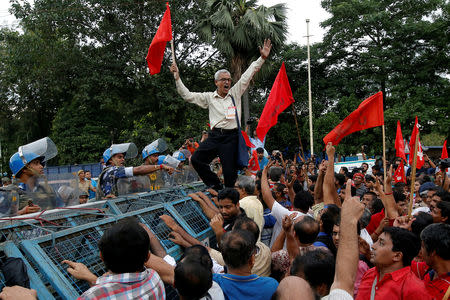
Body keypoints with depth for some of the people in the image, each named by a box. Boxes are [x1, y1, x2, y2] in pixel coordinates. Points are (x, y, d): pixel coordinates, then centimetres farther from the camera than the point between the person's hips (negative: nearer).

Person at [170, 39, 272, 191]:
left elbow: (248, 75, 7)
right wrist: (177, 78, 6)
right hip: (214, 136, 2)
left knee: (230, 171, -4)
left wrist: (262, 58, 2)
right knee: (196, 159, -8)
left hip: (231, 137, -2)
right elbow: (187, 95, 11)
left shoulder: (235, 93, 10)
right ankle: (216, 187, 7)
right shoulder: (209, 97, 12)